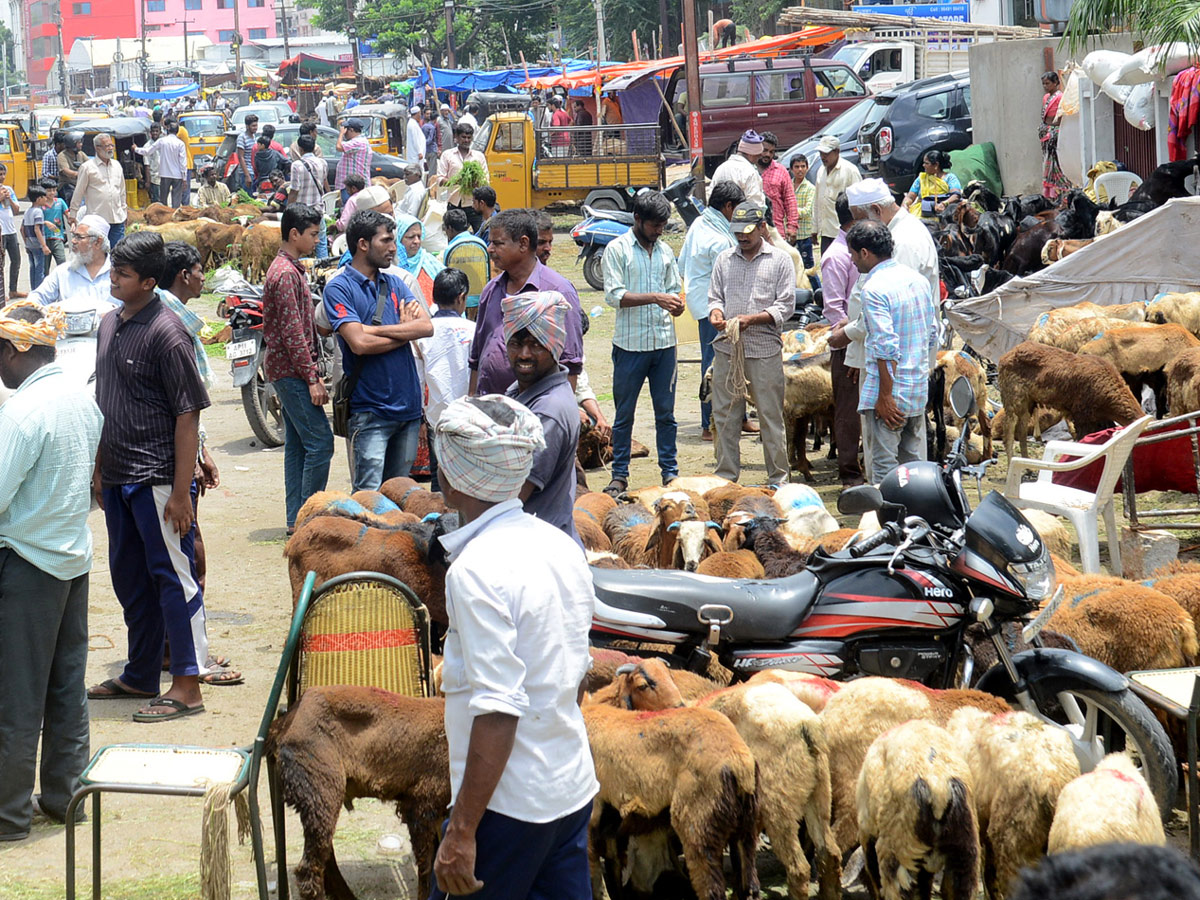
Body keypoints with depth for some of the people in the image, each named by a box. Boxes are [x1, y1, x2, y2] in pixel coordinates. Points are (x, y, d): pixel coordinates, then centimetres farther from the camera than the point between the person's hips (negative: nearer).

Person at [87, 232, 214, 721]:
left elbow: (188, 414, -16)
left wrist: (181, 491, -18)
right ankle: (140, 676, 28)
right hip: (118, 477, 8)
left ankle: (187, 685, 6)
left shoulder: (166, 332, -15)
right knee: (129, 578, 16)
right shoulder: (110, 325, 9)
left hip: (157, 478, -8)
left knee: (172, 577, -1)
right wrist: (100, 470, 17)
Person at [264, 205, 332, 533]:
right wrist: (312, 379, -19)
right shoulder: (286, 274, -15)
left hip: (290, 372, 11)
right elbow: (293, 332, -20)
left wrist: (314, 371, 17)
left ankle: (296, 519, 14)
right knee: (320, 442, -11)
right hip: (291, 371, -11)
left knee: (298, 444, 11)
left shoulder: (293, 269, 17)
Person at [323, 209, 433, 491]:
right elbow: (359, 343, -18)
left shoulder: (395, 284, 13)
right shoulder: (339, 288, -6)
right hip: (371, 409, -6)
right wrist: (404, 331, -3)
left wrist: (374, 329, -11)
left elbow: (427, 326, -1)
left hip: (408, 404, 6)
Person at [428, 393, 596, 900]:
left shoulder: (476, 570, -19)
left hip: (510, 803, -8)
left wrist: (462, 832, -21)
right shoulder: (561, 546, 6)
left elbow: (498, 709, -23)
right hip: (575, 789, 8)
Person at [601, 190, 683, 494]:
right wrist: (655, 298, -19)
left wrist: (675, 304, -6)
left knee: (666, 412, 7)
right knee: (624, 414, 4)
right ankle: (620, 474, 11)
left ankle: (670, 471, 14)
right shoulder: (617, 250, -3)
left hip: (664, 342, 4)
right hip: (630, 344, -4)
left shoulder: (665, 250, 12)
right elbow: (613, 295, -11)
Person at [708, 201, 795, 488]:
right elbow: (715, 296, 17)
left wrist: (753, 319, -16)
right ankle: (725, 477, 14)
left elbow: (785, 306, -2)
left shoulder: (780, 260, 4)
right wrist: (716, 313, -7)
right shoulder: (724, 260, 15)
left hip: (765, 349, -3)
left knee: (771, 417, 0)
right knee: (725, 416, 6)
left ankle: (778, 478, 8)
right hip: (727, 348, 4)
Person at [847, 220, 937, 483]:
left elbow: (886, 348, -21)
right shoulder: (917, 279, 10)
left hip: (890, 392, -8)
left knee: (883, 469, -3)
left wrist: (885, 397, -18)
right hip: (918, 390, 8)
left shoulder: (874, 289, -16)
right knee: (914, 463, 13)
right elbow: (932, 335, 15)